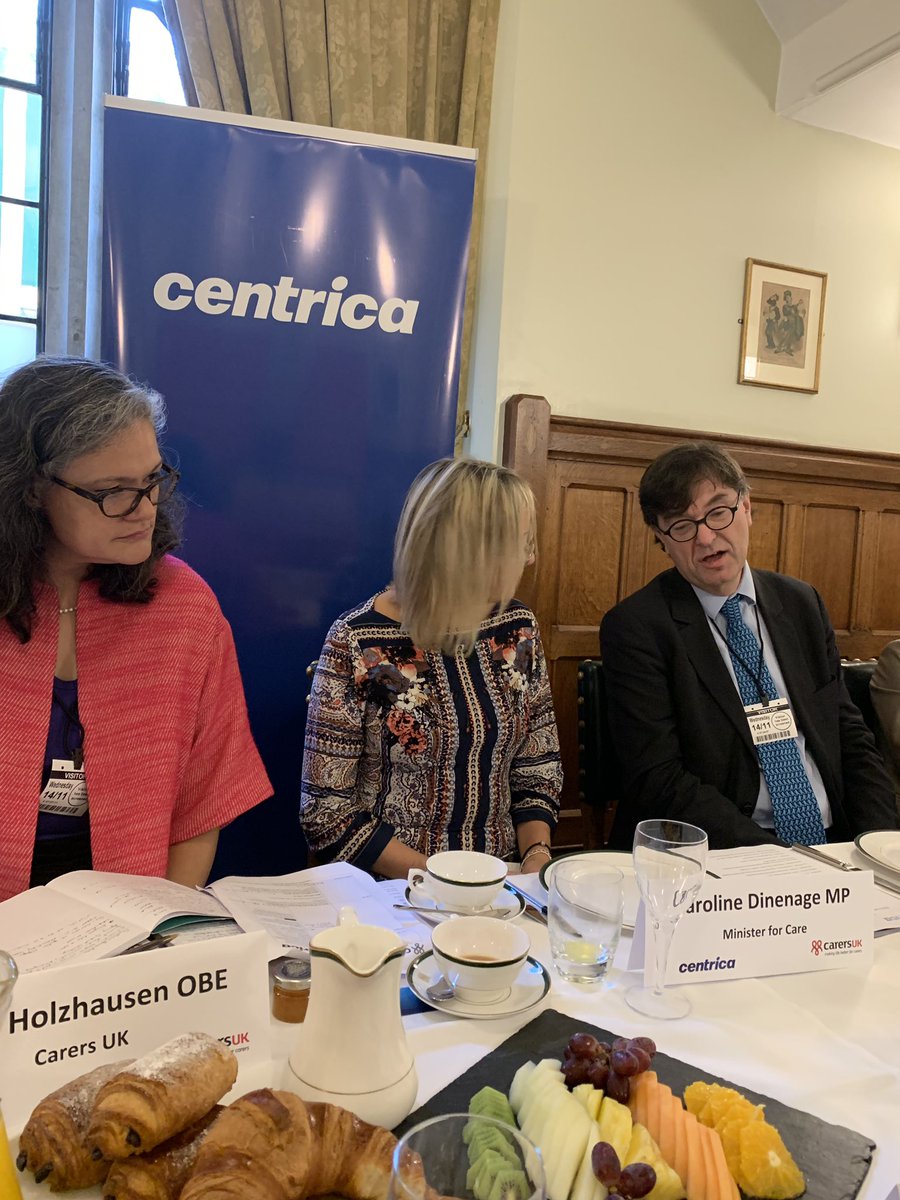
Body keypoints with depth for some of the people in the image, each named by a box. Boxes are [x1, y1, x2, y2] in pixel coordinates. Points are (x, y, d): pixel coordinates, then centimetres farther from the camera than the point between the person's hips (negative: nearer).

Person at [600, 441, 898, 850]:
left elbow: (851, 737, 11)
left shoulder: (802, 603, 9)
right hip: (718, 861, -5)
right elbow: (659, 781, -14)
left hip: (832, 844, 5)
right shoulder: (635, 627, -8)